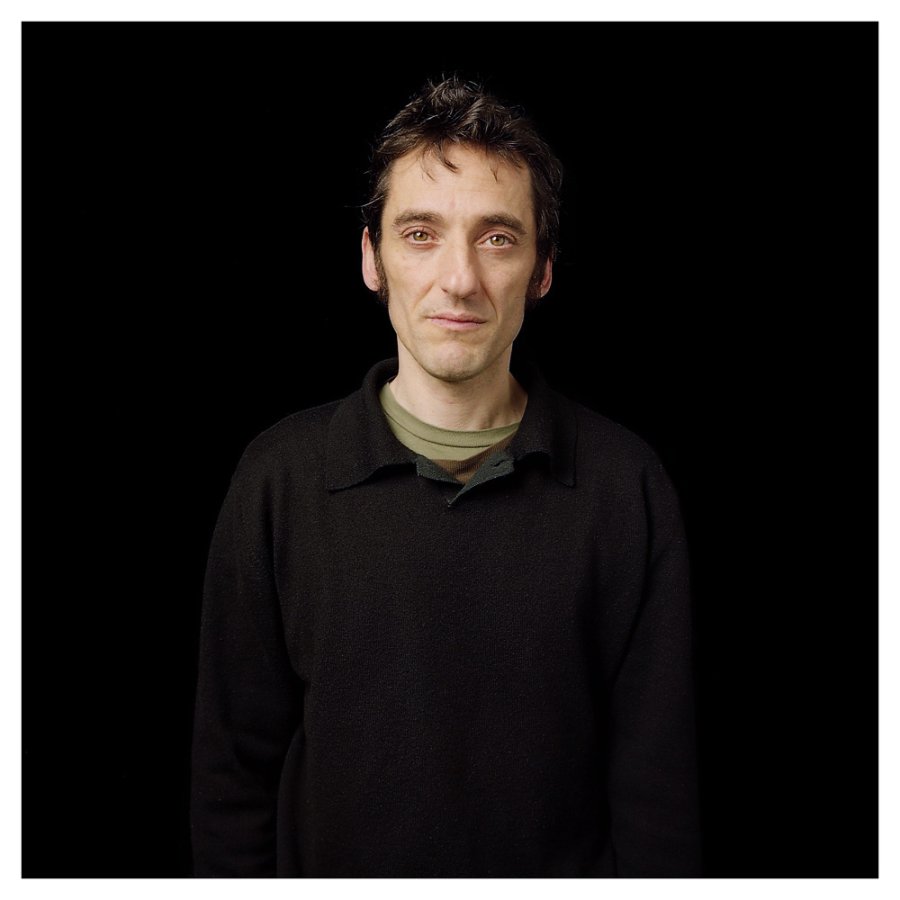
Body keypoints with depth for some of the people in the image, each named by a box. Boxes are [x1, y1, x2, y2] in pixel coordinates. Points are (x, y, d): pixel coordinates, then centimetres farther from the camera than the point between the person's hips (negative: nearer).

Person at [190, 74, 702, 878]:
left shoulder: (625, 481, -13)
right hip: (332, 863, 1)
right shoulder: (280, 475, -13)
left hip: (562, 862, 0)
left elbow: (655, 778, -8)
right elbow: (237, 759, -6)